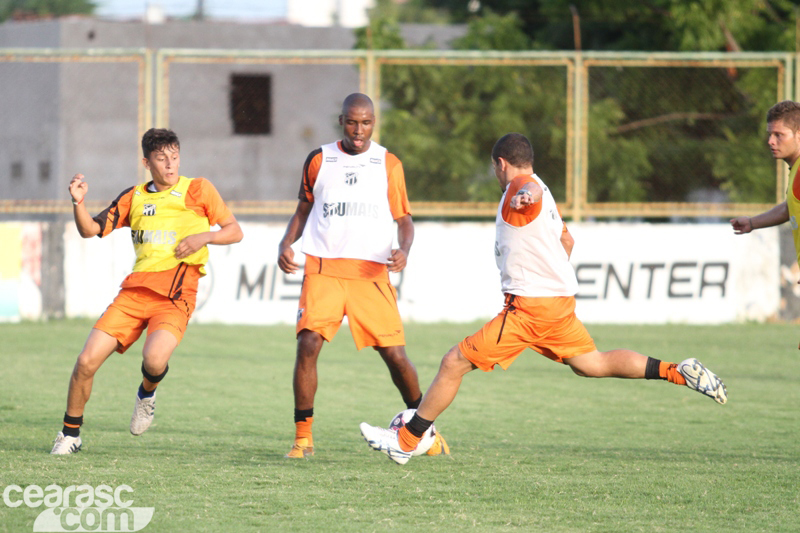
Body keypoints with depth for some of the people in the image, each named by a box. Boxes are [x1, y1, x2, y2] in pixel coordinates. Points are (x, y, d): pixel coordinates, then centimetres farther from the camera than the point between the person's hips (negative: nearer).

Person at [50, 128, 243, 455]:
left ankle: (147, 393, 8)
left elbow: (234, 232, 10)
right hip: (135, 290, 3)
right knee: (87, 360, -8)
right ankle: (70, 434, 13)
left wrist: (204, 236, -9)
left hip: (176, 295, -3)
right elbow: (90, 230, 15)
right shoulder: (134, 197, 16)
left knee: (154, 359, -30)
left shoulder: (197, 189, 7)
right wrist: (78, 202, -5)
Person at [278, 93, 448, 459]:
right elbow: (304, 209, 19)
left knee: (394, 354, -3)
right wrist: (285, 245, 2)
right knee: (308, 344, -16)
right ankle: (303, 437, -7)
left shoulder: (388, 164, 6)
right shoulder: (318, 161, 9)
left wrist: (404, 250, -12)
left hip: (372, 273, 0)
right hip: (323, 268, 0)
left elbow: (403, 218, 8)